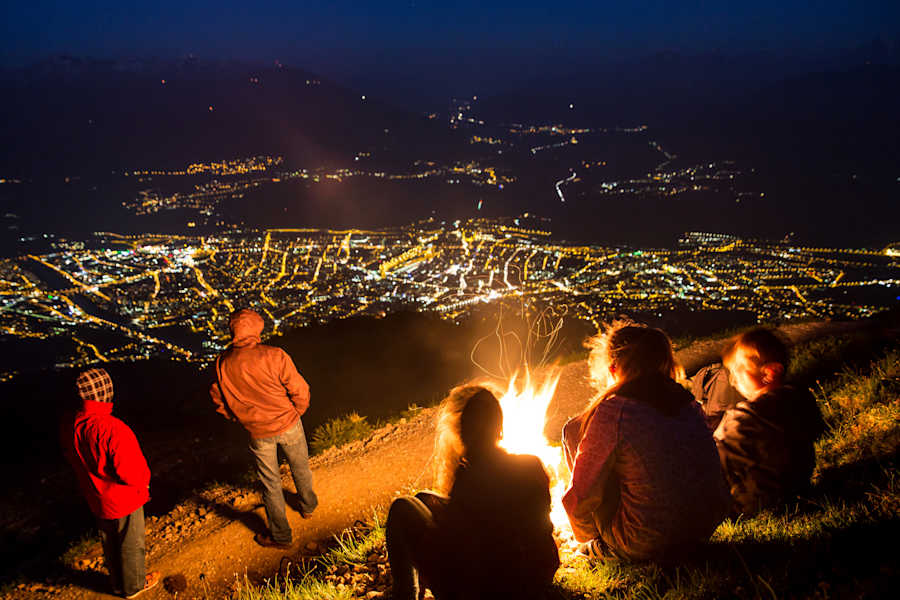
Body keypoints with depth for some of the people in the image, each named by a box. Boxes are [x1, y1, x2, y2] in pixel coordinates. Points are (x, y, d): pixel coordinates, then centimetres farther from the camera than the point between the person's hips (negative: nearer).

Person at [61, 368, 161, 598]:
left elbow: (73, 461, 5)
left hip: (96, 500, 7)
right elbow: (130, 473, -30)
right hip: (124, 501, -7)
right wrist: (144, 477, -9)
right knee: (131, 544, 17)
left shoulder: (69, 427, -12)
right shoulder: (114, 429, -35)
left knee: (110, 543, 26)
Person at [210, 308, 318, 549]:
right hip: (288, 424, -1)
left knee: (270, 480, 17)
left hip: (258, 432, 1)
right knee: (300, 467, 26)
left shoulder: (223, 364, -14)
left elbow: (219, 400, -1)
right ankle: (307, 505, 50)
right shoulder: (274, 356, -23)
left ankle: (281, 536, 29)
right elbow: (300, 392, -17)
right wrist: (296, 412, 4)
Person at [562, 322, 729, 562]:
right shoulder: (689, 403, 3)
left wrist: (584, 533, 13)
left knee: (575, 430, 6)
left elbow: (582, 493, -8)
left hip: (646, 546, -6)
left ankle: (594, 540, 19)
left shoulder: (613, 410, -14)